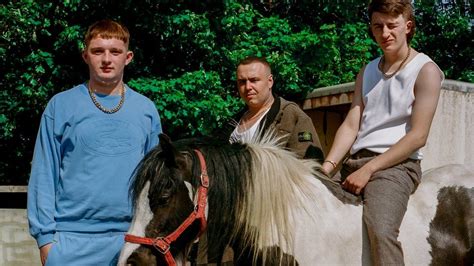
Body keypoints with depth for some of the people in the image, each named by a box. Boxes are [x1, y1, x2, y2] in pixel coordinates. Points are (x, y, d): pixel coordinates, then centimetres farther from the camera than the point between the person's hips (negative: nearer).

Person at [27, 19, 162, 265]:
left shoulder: (146, 110, 7)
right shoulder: (60, 106, 1)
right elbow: (43, 175, 1)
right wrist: (45, 235, -5)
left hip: (132, 237, 2)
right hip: (72, 238, -2)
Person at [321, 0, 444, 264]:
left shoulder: (426, 70, -2)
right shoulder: (367, 72, 17)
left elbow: (418, 136, -10)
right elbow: (350, 125, 8)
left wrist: (369, 169, -16)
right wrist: (328, 166, -9)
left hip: (397, 164, -7)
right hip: (354, 163, 7)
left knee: (381, 231, -32)